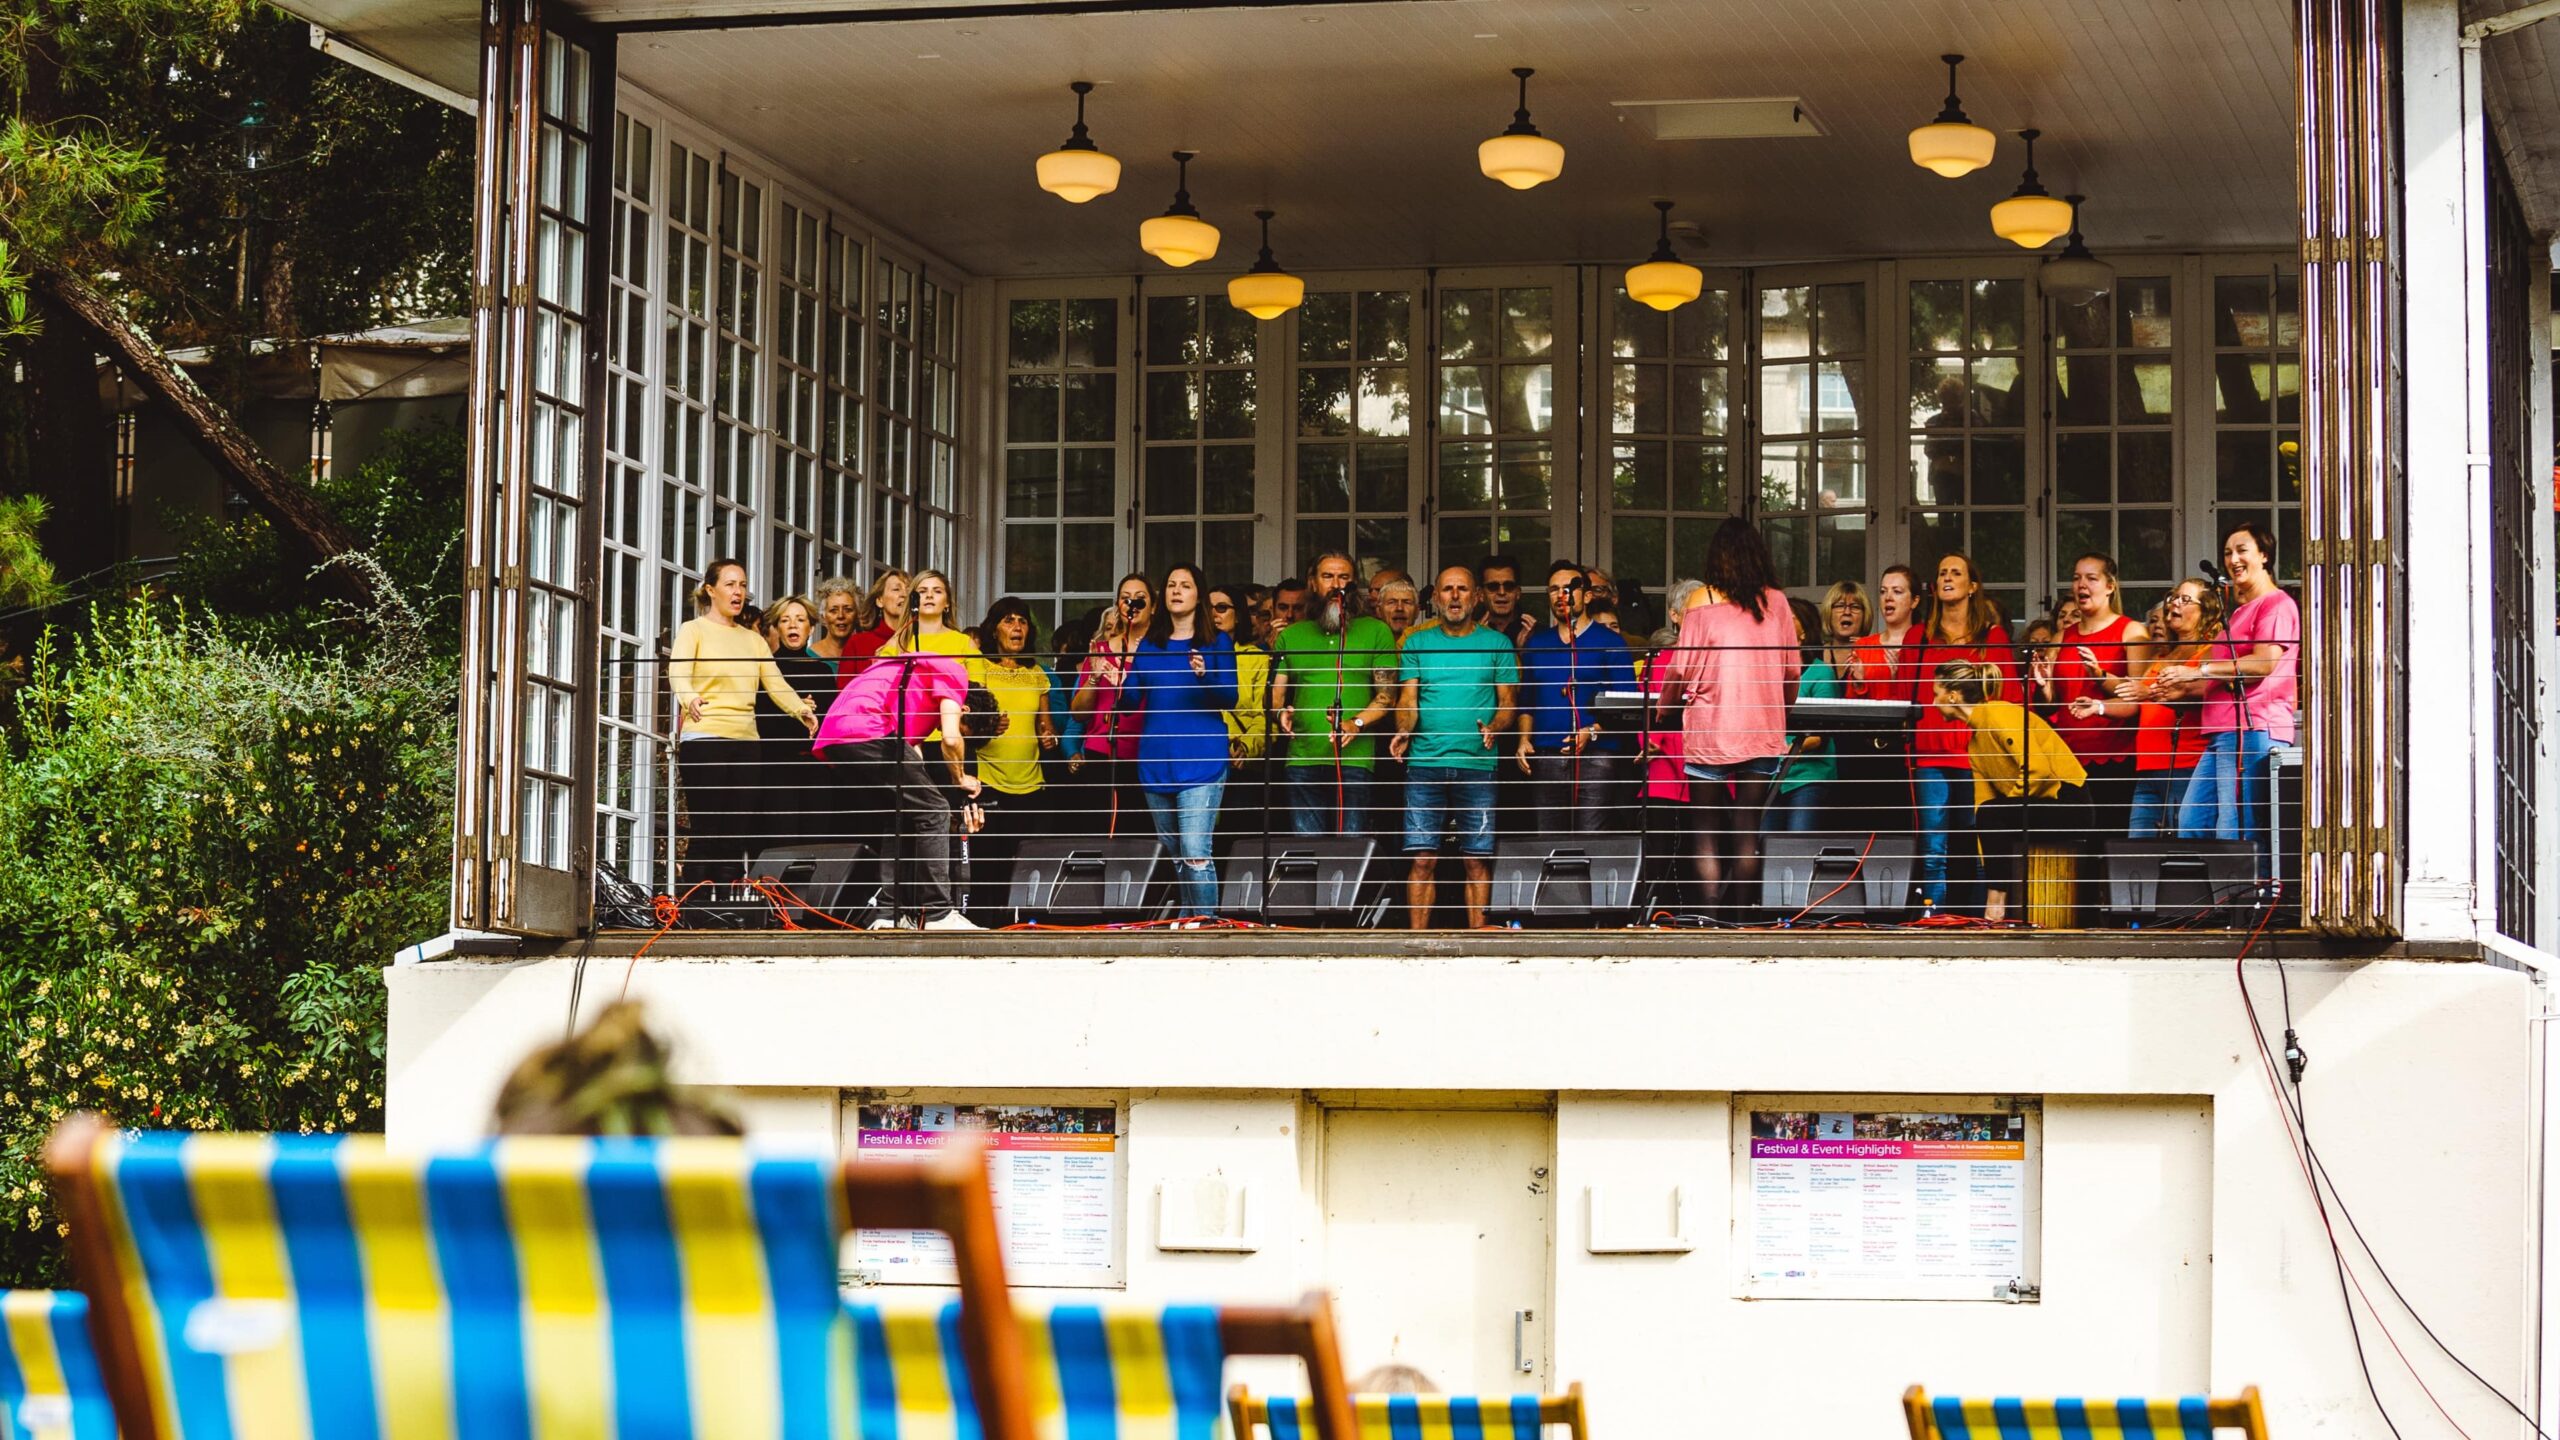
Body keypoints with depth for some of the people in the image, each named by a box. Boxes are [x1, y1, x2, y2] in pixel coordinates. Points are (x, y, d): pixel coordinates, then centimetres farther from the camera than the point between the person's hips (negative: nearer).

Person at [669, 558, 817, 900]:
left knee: (737, 835, 0)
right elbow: (678, 672, -15)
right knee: (706, 832, -10)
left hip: (745, 742, 5)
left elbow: (776, 684, 8)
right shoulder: (693, 630, 5)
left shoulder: (753, 640, 20)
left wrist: (801, 710, -13)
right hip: (703, 739, -5)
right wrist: (689, 698, -37)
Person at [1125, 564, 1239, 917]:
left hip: (1201, 760, -4)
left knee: (1194, 850, -15)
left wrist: (1206, 675, -24)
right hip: (1156, 760, 4)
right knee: (1172, 852, 10)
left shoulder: (1217, 642, 3)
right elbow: (1131, 699, 8)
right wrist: (1126, 667, -11)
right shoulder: (1149, 643, 13)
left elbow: (1230, 699, -5)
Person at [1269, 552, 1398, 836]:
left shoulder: (1375, 631, 10)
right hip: (1302, 758, 3)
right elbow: (1276, 693, 17)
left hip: (1354, 760, -2)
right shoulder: (1291, 636, 19)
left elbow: (1387, 694, 4)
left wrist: (1356, 724, -14)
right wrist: (1281, 712, -7)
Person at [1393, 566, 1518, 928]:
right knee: (1423, 858, -5)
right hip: (1425, 763, 0)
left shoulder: (1496, 643, 11)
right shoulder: (1417, 643, 14)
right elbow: (1407, 699, 8)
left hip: (1477, 764, 0)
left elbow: (1507, 702, 8)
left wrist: (1494, 727, -14)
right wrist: (1404, 730, -14)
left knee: (1478, 858, -2)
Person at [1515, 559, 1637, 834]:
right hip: (1546, 758, 4)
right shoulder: (1537, 643, 18)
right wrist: (1524, 739, 6)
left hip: (1596, 757, -4)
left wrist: (1593, 732, -16)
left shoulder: (1610, 642, 4)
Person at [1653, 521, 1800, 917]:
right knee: (1748, 830, 6)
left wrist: (1661, 709, 12)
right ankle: (1740, 912, 4)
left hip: (1710, 731, -2)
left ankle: (1712, 914, -4)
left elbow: (1681, 668, -5)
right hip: (1762, 731, 2)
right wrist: (1782, 715, 23)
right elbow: (1792, 669, 7)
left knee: (1707, 831, 3)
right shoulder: (1776, 602, 3)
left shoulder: (1703, 601, -5)